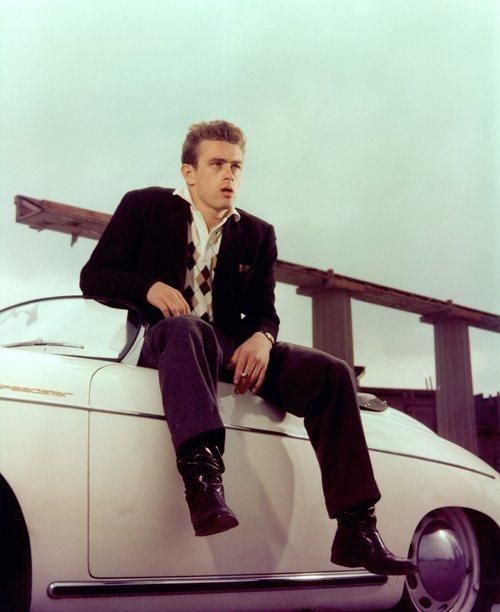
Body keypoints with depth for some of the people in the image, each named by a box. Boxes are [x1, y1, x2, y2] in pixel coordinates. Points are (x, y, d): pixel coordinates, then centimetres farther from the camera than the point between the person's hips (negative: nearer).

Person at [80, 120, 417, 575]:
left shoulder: (258, 235, 17)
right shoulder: (145, 208, 8)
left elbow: (263, 310, 11)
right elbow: (93, 277, 4)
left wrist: (261, 337, -16)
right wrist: (149, 287, -17)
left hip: (229, 349, 4)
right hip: (164, 340, -4)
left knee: (331, 373, -17)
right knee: (187, 329, -41)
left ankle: (357, 531, -20)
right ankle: (203, 477, -60)